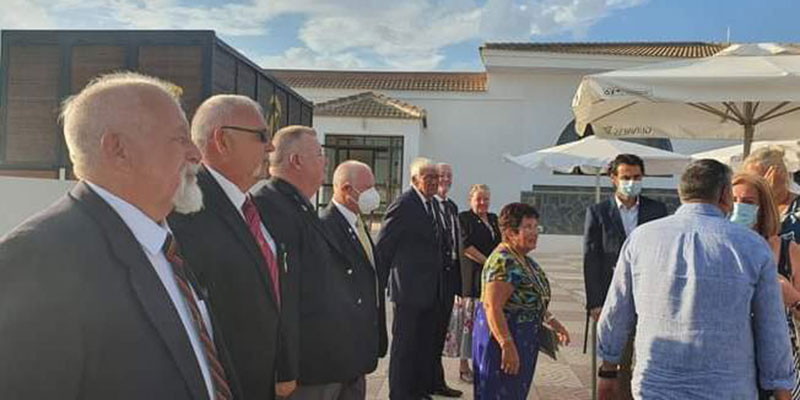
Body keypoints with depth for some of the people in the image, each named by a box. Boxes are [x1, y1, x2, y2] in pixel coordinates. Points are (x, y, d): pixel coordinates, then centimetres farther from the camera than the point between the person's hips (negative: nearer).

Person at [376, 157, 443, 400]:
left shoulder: (433, 204, 11)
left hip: (430, 289, 8)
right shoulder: (403, 205, -15)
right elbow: (382, 247, -13)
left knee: (426, 343, 17)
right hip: (409, 288, -8)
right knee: (404, 343, 5)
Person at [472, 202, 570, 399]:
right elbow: (492, 307, -28)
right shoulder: (503, 262, -22)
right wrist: (507, 346, -29)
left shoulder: (524, 260, 9)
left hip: (522, 342, 10)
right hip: (502, 341, -10)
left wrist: (552, 322, 15)